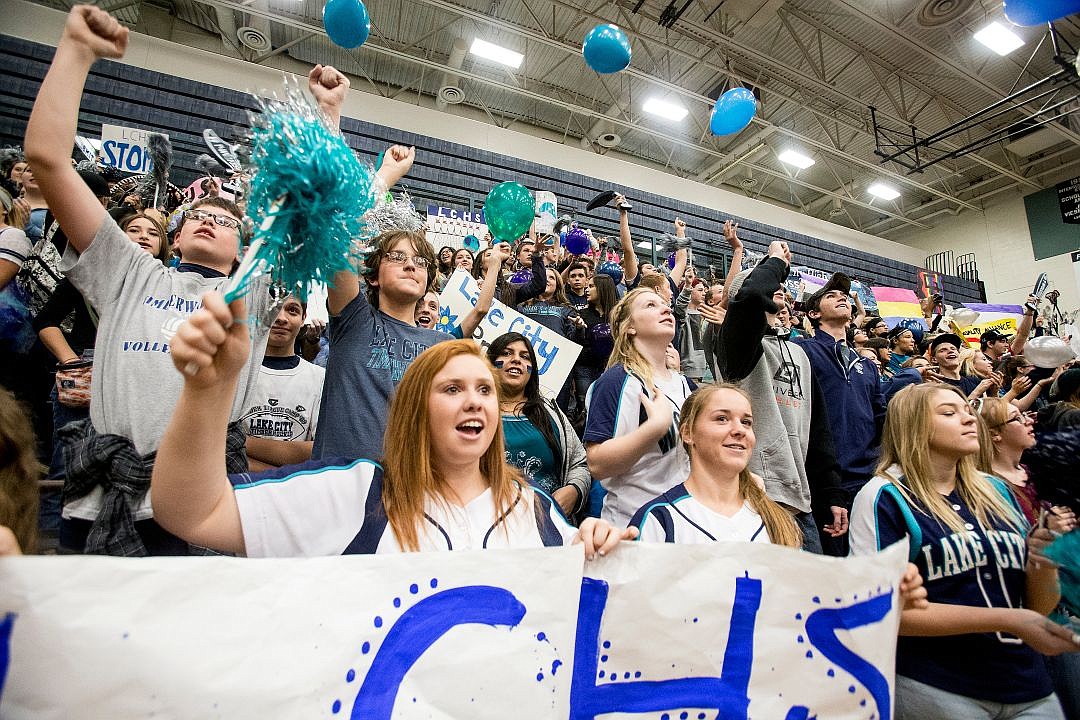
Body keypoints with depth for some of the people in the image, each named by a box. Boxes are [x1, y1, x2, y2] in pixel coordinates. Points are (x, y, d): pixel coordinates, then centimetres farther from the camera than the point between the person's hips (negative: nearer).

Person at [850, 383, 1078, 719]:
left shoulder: (995, 490, 6)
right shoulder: (884, 497, -13)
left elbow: (1038, 607, 10)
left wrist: (1044, 565, -10)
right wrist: (1004, 620, -19)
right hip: (934, 689, -5)